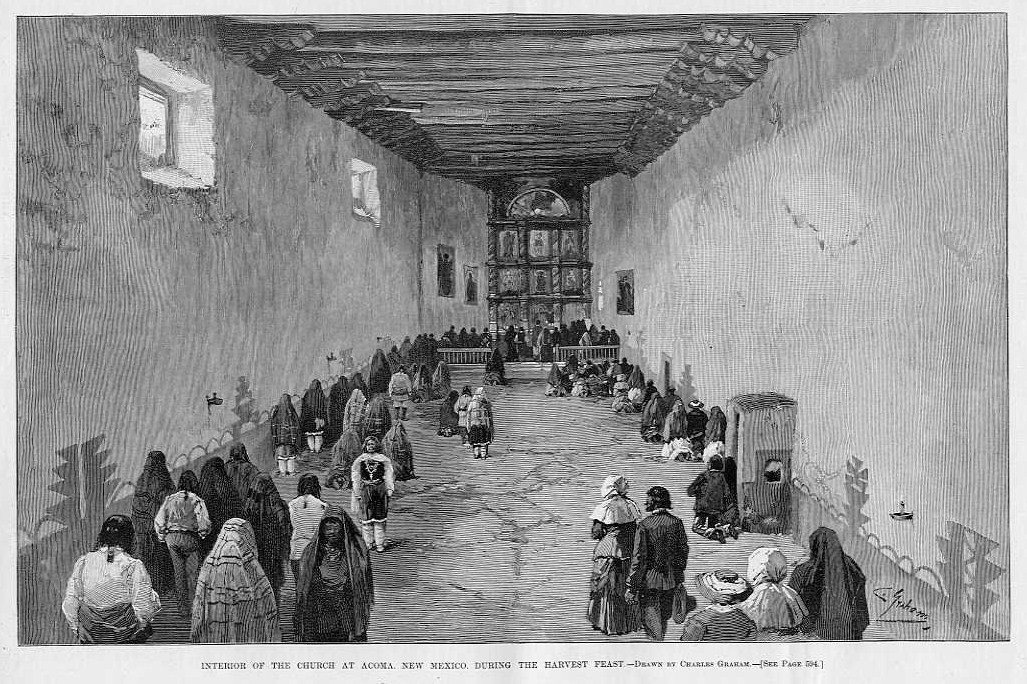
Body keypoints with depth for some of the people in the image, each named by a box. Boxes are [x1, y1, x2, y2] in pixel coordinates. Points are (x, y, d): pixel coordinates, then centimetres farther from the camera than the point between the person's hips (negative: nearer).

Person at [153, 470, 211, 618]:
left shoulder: (170, 499, 6)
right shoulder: (197, 500, -4)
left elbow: (158, 520, 6)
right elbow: (205, 522, -12)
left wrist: (162, 538, 17)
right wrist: (203, 534, 7)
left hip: (172, 538, 4)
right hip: (190, 538, -3)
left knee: (179, 573, 12)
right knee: (193, 573, 5)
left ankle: (182, 607, 15)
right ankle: (192, 605, 1)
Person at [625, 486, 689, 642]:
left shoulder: (644, 524, -17)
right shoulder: (676, 522, -4)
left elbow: (638, 557, -16)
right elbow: (683, 550, 5)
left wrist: (631, 586, -11)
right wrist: (679, 574, 19)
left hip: (650, 580, -5)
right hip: (671, 578, 5)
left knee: (651, 619, 6)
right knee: (664, 618, 22)